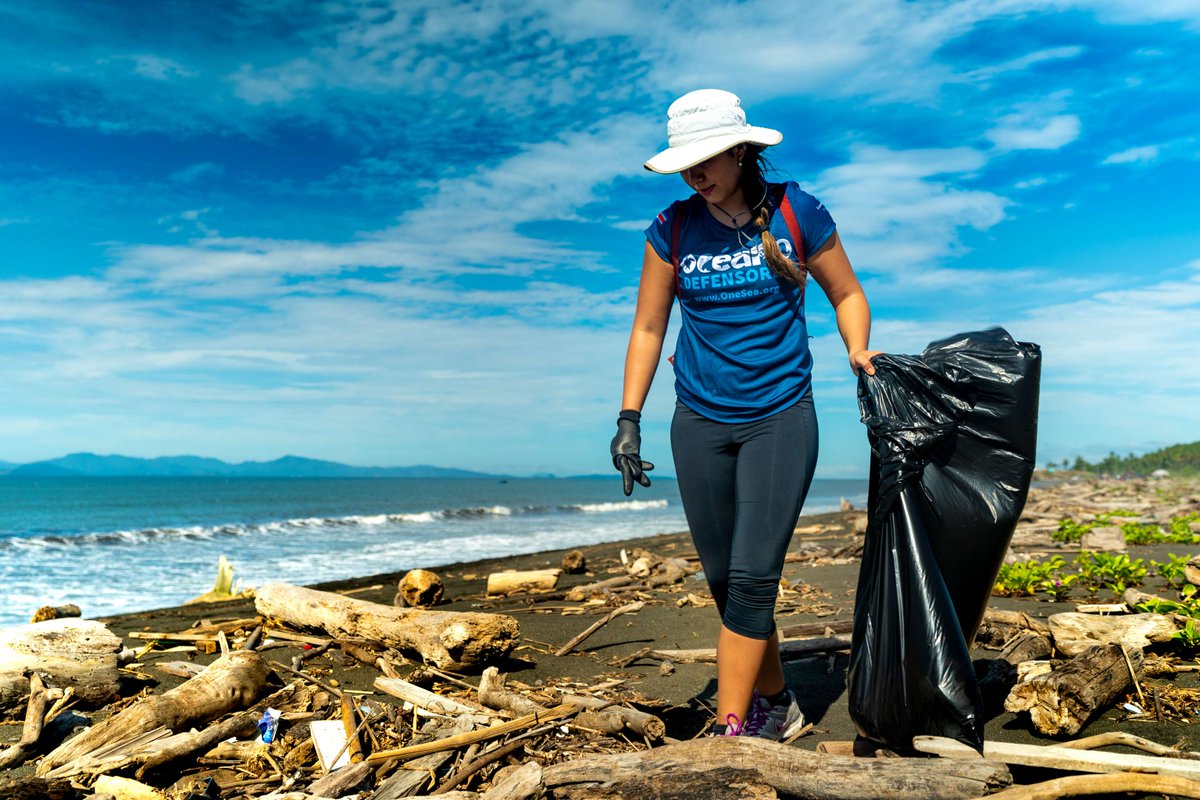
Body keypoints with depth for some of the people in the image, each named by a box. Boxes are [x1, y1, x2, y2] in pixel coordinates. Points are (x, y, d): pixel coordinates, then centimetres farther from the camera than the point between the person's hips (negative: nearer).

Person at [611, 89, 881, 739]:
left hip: (781, 416, -2)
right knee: (723, 578, 8)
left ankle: (730, 732, -1)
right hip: (700, 422, 3)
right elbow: (648, 328, 5)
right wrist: (628, 420, 0)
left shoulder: (795, 212, -4)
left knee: (753, 576, -9)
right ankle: (776, 704, 26)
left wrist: (858, 352, -11)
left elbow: (847, 295, 8)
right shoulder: (673, 229, 0)